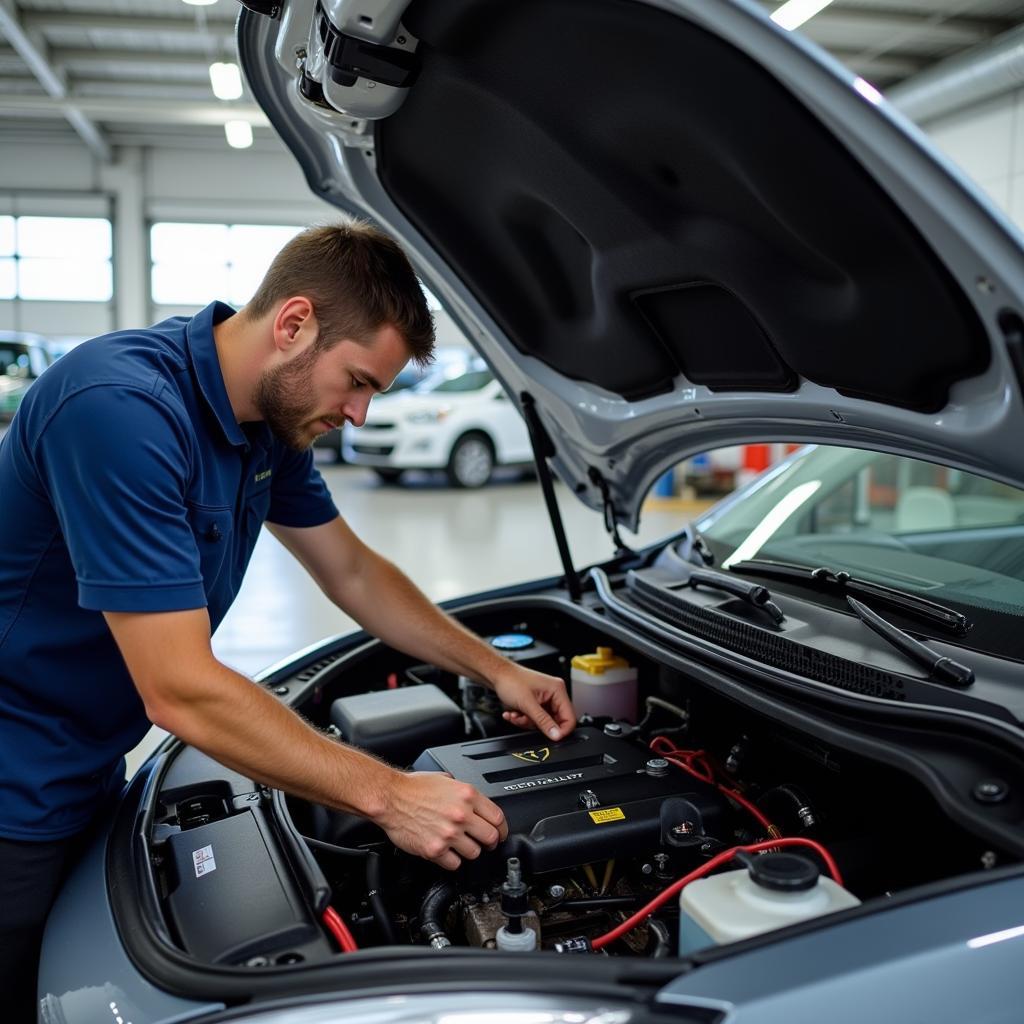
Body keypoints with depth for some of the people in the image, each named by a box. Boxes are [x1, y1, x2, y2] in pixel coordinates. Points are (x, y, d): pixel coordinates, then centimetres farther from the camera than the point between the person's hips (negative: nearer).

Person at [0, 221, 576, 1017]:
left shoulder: (272, 417, -2)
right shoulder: (123, 409, -31)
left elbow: (353, 572, 10)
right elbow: (182, 692, -32)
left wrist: (497, 670, 5)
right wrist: (388, 796, -26)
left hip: (87, 777, 8)